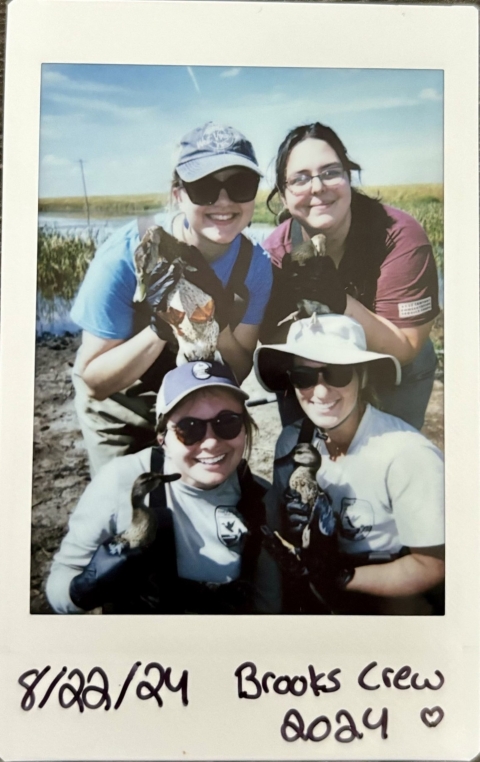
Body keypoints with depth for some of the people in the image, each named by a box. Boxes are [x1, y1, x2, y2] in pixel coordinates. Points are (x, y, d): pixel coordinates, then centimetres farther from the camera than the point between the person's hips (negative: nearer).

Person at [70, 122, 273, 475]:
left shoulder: (255, 264, -19)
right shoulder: (126, 253, -29)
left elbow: (237, 375, -16)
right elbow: (94, 382, -25)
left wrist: (219, 320, -35)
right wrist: (160, 329, -41)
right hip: (122, 413, -3)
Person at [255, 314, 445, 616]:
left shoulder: (407, 455, -25)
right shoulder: (292, 441, -8)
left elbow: (432, 567, -15)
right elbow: (280, 525, 3)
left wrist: (340, 578, -19)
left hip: (396, 597, -3)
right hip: (319, 587, 4)